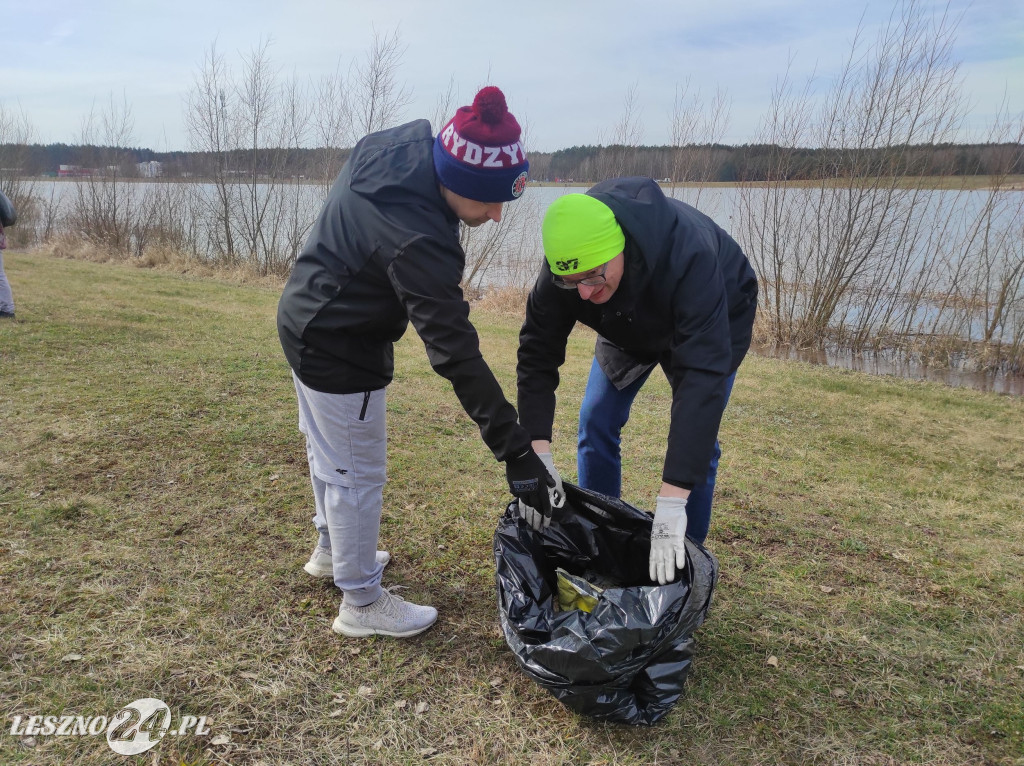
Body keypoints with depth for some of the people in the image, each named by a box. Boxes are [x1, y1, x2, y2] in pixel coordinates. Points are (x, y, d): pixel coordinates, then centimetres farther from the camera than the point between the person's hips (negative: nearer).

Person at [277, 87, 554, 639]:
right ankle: (361, 603, 25)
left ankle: (332, 550, 49)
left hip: (303, 317, 10)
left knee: (328, 448, 26)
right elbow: (456, 353, -36)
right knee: (357, 474, 5)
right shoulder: (418, 239, -36)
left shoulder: (403, 142, -9)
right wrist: (515, 451, -31)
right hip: (339, 350, -10)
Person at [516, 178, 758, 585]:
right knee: (596, 423, -2)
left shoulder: (688, 254, -46)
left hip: (713, 323, -3)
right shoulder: (564, 263, -33)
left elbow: (702, 375, -50)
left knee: (696, 440, -12)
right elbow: (537, 352, -27)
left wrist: (670, 506, -54)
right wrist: (538, 454, -40)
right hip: (628, 325, 4)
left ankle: (684, 559, 9)